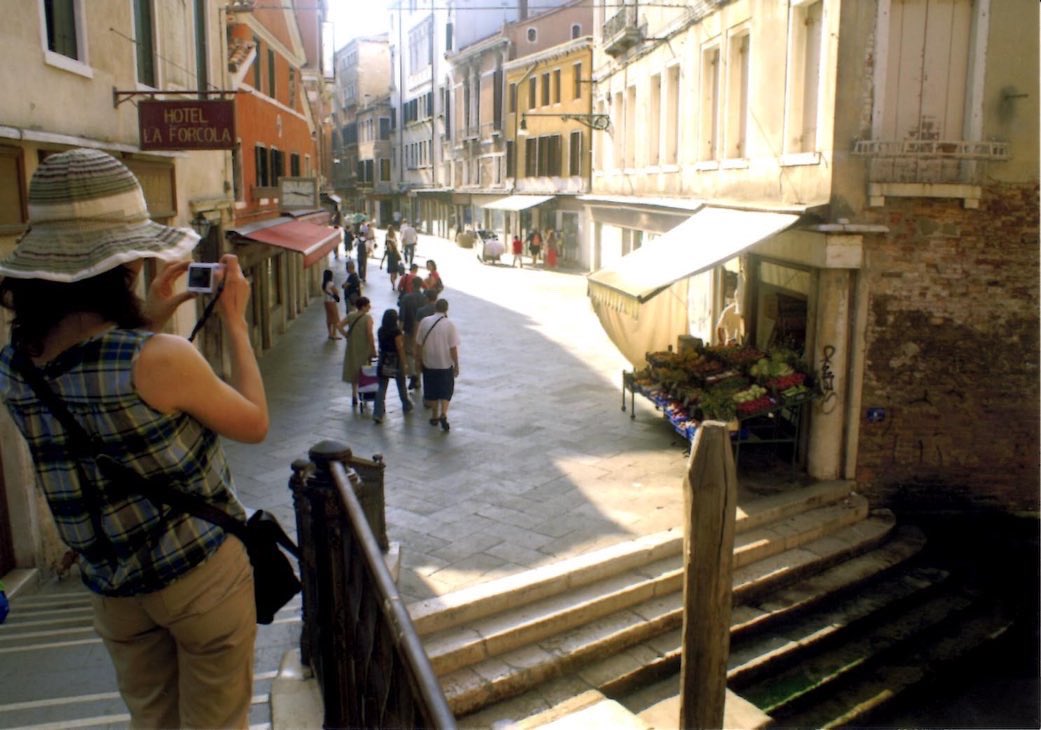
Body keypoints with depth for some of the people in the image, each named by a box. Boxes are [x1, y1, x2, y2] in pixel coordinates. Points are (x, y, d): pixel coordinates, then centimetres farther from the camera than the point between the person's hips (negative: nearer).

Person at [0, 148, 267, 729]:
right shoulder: (161, 359, -27)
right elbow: (255, 425, -11)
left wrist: (150, 316, 7)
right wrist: (236, 322, -4)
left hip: (113, 588, 6)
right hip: (204, 571, -6)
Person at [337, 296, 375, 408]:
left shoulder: (350, 316, 0)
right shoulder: (368, 318, -16)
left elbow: (339, 326, -2)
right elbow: (369, 334, -20)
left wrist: (347, 336, 4)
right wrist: (373, 349, -14)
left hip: (352, 348, 5)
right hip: (364, 349, -5)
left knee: (353, 371, 15)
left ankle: (354, 396, 18)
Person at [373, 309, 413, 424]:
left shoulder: (380, 331, 0)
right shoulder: (396, 331, -16)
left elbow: (380, 345, 6)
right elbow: (400, 349, -16)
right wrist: (405, 364, -11)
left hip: (383, 361, 4)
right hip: (395, 361, -4)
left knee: (382, 388, 4)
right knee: (401, 386, 16)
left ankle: (378, 413, -4)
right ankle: (407, 408, 35)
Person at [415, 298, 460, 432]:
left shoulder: (424, 322, -5)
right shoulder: (449, 324, -13)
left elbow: (418, 344, -1)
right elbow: (453, 348, -12)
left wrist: (418, 361, 11)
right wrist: (456, 365, -2)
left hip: (428, 364, 2)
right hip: (445, 364, -2)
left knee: (432, 391, 16)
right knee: (446, 391, 10)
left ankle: (435, 417, 25)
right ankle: (443, 414, -8)